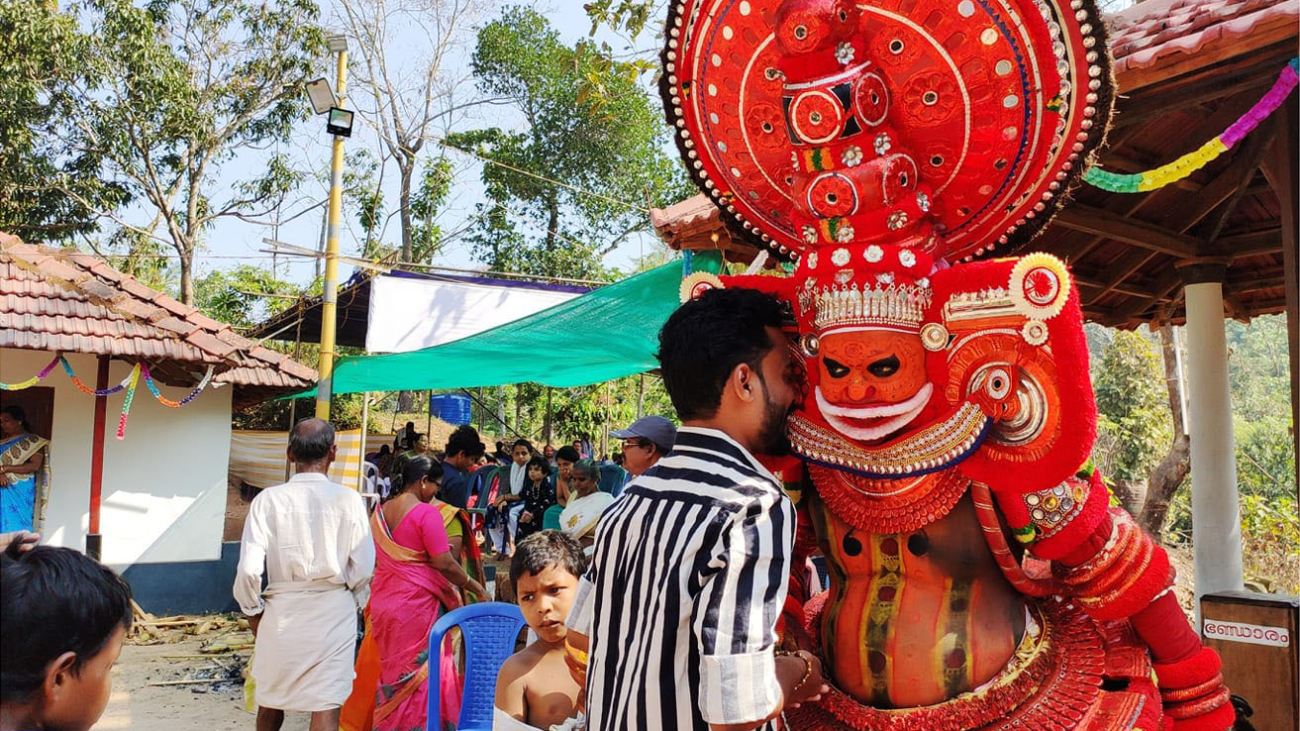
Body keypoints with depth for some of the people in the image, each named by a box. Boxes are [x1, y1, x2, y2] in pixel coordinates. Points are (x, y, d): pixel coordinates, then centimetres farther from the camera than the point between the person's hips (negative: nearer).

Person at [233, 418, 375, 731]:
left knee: (270, 702, 22)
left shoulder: (269, 499, -8)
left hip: (282, 611, 2)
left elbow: (249, 569, -10)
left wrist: (254, 611, 7)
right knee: (327, 706, 2)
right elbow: (364, 569, -8)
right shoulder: (348, 499, -8)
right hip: (334, 612, -2)